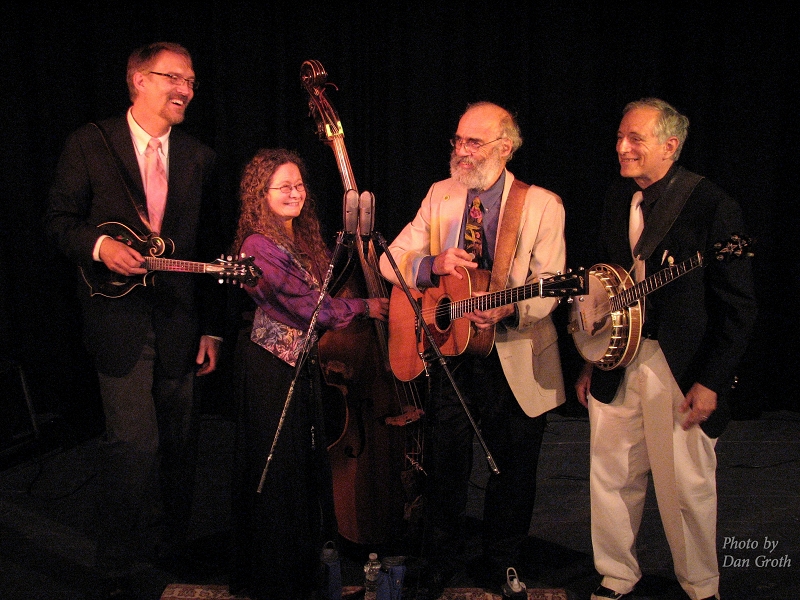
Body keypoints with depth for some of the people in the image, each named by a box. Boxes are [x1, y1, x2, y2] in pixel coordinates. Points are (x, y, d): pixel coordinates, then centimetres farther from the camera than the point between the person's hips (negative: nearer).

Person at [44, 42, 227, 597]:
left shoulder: (200, 159, 9)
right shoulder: (91, 144, 1)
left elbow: (211, 250, 10)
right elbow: (60, 219, 2)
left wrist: (212, 329, 8)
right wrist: (99, 245, -19)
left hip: (180, 321, 4)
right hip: (120, 318, -3)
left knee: (179, 443, 12)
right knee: (134, 441, -8)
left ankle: (171, 546, 34)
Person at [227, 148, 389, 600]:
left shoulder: (304, 239, 7)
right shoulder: (259, 246, -20)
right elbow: (310, 307, -20)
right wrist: (365, 307, -11)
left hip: (304, 361, 8)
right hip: (272, 366, -8)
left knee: (309, 459, 17)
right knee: (277, 470, 4)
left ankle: (307, 557, 36)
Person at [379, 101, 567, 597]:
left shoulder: (542, 205, -4)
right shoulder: (440, 195, 7)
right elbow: (392, 261, 5)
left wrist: (509, 310, -33)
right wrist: (434, 264, -15)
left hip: (515, 362, -2)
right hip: (448, 354, 2)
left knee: (513, 473, 10)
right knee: (444, 468, 8)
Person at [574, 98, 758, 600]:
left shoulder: (711, 206, -11)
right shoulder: (617, 199, 9)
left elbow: (739, 305, -10)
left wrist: (712, 382, -14)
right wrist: (591, 361, 13)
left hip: (681, 370, -5)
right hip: (615, 364, 6)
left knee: (686, 488, 6)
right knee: (612, 479, 11)